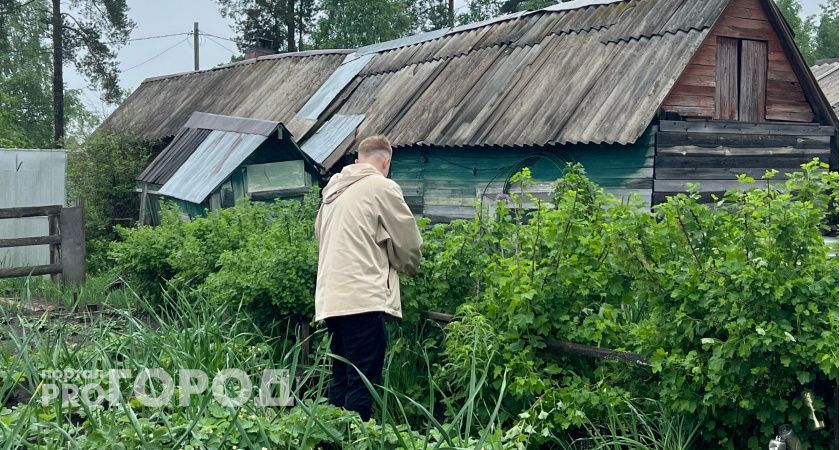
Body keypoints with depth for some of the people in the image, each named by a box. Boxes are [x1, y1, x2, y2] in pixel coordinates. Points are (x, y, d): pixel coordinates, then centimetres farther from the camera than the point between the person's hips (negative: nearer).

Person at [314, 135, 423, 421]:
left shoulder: (334, 188, 17)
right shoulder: (382, 187, -3)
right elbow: (409, 243, 0)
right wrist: (408, 266, 21)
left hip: (331, 298, 7)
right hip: (363, 299, -7)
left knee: (341, 381, 12)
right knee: (363, 385, -6)